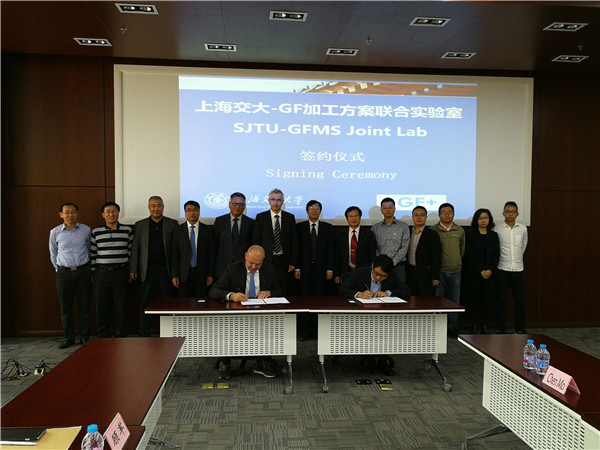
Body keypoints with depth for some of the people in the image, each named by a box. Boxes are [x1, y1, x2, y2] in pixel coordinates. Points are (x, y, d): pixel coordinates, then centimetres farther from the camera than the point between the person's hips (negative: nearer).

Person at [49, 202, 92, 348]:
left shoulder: (86, 230, 1)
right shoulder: (55, 232, 1)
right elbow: (53, 254, 13)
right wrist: (59, 269, 11)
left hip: (83, 272, 0)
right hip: (64, 273, 0)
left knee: (84, 306, 3)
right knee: (65, 307, 6)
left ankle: (84, 337, 14)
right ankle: (69, 337, 18)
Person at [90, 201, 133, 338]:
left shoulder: (127, 230, 4)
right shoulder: (96, 232, 6)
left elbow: (131, 252, 7)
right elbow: (92, 254, 8)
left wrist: (130, 271, 5)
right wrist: (92, 272, 5)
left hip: (121, 273, -1)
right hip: (101, 274, 1)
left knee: (121, 306, 1)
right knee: (101, 306, 5)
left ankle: (121, 336, 14)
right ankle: (103, 338, 18)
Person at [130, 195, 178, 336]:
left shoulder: (172, 224, 4)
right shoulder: (140, 225, 9)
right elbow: (135, 249, 8)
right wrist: (133, 270, 1)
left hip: (166, 270, -1)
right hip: (147, 271, 1)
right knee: (145, 305, 4)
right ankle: (144, 335, 13)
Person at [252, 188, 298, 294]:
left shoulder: (290, 217, 6)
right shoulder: (261, 217, 3)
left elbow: (294, 241, 6)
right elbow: (256, 241, 3)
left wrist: (293, 262, 0)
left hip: (284, 262, 1)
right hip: (266, 261, -1)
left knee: (283, 292, 2)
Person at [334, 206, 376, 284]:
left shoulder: (368, 235, 3)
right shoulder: (340, 236, 7)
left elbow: (372, 256, 2)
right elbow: (337, 257, 7)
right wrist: (336, 275, 1)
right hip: (345, 272, 1)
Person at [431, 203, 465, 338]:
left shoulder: (460, 230, 9)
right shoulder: (433, 230, -2)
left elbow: (462, 249, 18)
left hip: (455, 271, 3)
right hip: (439, 271, -3)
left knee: (454, 300, 8)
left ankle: (452, 327, 20)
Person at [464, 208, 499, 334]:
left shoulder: (494, 235, 12)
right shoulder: (470, 234, 2)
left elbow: (497, 254, 7)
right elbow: (469, 255, -5)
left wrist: (490, 270, -7)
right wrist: (481, 271, -11)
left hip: (489, 273, 3)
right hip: (473, 273, -3)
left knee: (486, 299, 2)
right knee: (474, 299, -2)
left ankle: (484, 327, 9)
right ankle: (474, 328, 4)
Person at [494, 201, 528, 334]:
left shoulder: (523, 229, 5)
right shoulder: (497, 229, -4)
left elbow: (523, 245, 20)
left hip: (518, 269, 2)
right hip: (502, 269, -2)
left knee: (520, 300, 6)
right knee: (500, 301, 4)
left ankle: (520, 328, 20)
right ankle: (501, 329, 14)